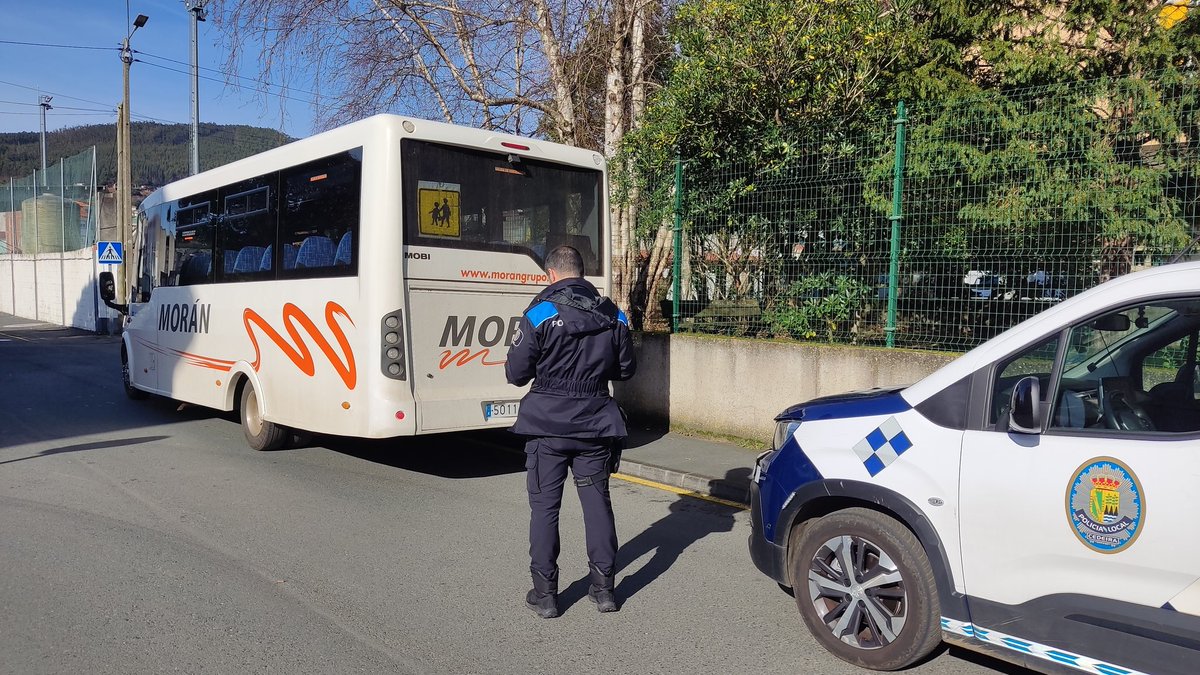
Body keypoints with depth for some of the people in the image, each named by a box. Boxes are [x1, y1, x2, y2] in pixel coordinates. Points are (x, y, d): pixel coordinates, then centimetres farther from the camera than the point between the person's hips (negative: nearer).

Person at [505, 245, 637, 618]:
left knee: (544, 506, 6)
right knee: (597, 502, 13)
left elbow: (516, 373, -9)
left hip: (548, 424, -3)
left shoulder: (540, 314, -11)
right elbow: (626, 368, 11)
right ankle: (604, 587, 20)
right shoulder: (613, 316, 2)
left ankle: (545, 594, 13)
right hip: (595, 423, 4)